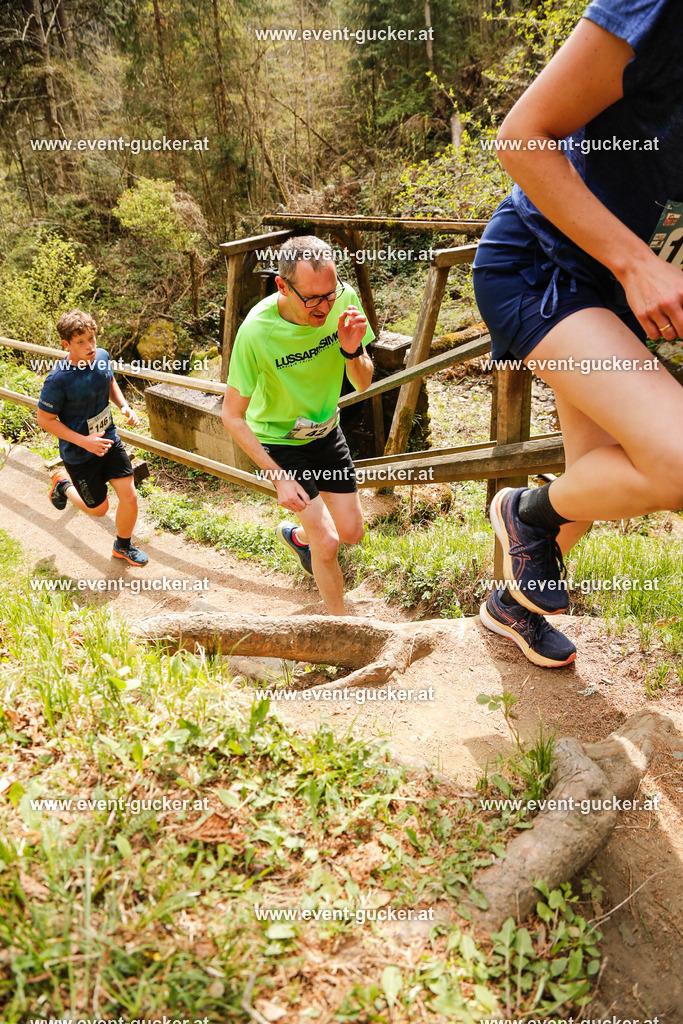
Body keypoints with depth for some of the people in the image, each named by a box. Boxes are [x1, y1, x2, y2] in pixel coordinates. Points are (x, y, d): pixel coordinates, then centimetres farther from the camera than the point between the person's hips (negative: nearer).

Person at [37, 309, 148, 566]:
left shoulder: (101, 357, -9)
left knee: (129, 497, 3)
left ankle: (123, 546, 31)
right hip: (79, 455, -5)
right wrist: (84, 441, -24)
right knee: (98, 508, 12)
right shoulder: (58, 380, -27)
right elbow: (45, 419, -17)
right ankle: (62, 485, 43)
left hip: (110, 441, 5)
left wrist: (124, 406, -5)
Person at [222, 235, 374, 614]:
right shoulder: (257, 331, -32)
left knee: (351, 533, 12)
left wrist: (352, 351, -32)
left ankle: (296, 535, 46)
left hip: (326, 430, 5)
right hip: (279, 442, -4)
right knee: (327, 543, -10)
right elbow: (233, 416, -21)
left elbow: (363, 384, -9)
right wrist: (279, 477, -24)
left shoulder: (344, 298, -21)